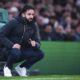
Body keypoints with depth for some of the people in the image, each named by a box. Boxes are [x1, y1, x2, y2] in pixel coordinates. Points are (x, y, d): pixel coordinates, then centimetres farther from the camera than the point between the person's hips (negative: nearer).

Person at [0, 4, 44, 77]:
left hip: (23, 50, 5)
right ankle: (7, 67, -6)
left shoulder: (33, 26, 4)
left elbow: (37, 42, 6)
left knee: (40, 54, -15)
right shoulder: (14, 22, -12)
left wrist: (35, 44, -19)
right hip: (9, 50, -5)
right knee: (16, 52, -39)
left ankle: (21, 67, 5)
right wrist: (11, 45, -29)